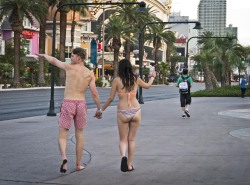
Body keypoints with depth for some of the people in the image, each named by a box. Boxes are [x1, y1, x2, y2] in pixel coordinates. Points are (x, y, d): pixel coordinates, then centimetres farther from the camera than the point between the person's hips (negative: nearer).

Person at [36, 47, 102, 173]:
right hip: (81, 104, 3)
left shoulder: (69, 67, -5)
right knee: (79, 135, 16)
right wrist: (99, 109, 7)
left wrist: (44, 55, 31)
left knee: (62, 135, 4)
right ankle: (78, 164, 19)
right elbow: (94, 94, -4)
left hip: (68, 104, -2)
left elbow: (53, 61, 10)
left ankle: (63, 157, -23)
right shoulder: (90, 73, 1)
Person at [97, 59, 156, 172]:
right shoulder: (135, 79, 3)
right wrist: (152, 77, 43)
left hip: (122, 113, -2)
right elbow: (147, 86, 23)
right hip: (136, 112, 2)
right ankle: (130, 165, 17)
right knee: (131, 139, 15)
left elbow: (111, 98, -3)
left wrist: (102, 109, 11)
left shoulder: (116, 80, -5)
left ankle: (123, 156, -19)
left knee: (123, 140, 10)